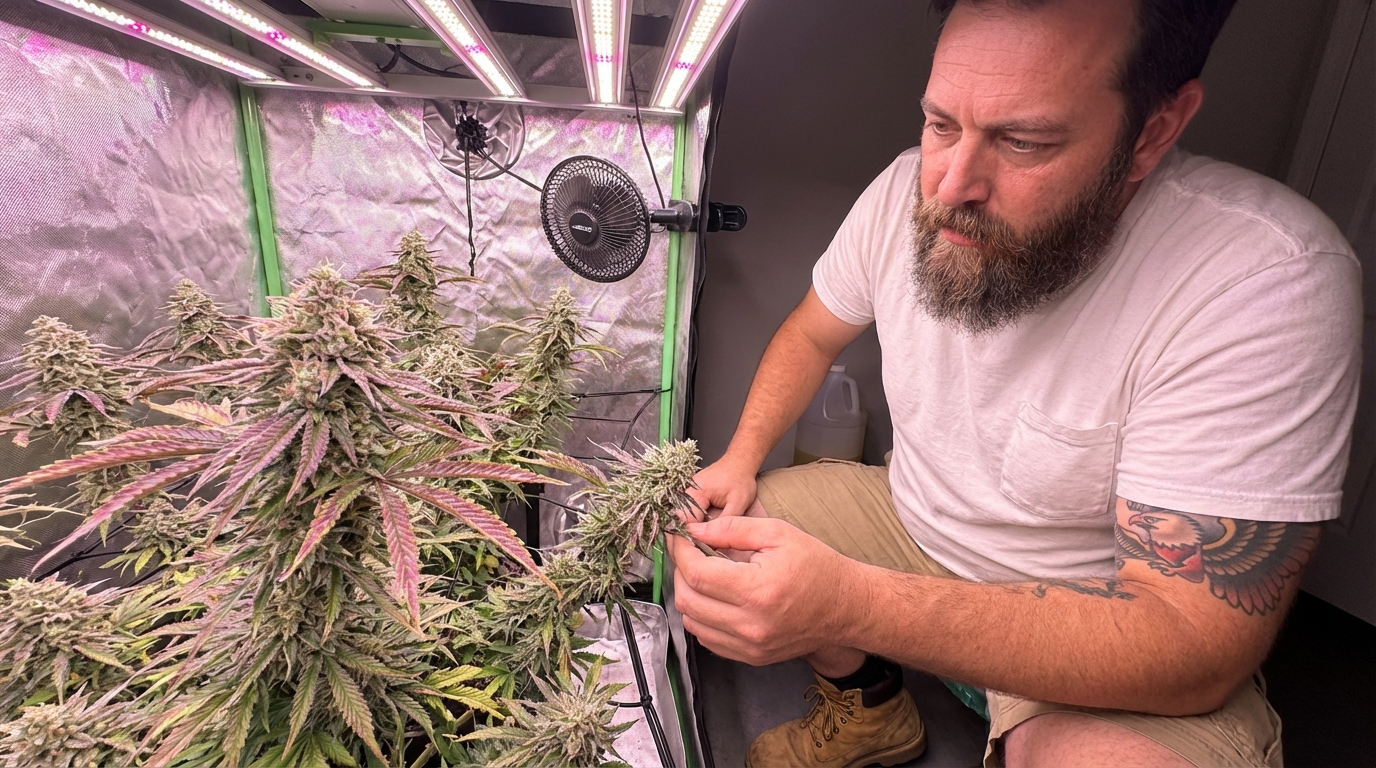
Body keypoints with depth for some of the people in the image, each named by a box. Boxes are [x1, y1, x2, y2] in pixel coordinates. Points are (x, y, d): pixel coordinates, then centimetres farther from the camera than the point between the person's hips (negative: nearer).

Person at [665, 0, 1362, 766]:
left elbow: (1195, 650, -30)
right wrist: (741, 458, -10)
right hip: (907, 518, 5)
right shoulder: (908, 191, -13)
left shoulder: (1271, 283, -28)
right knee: (702, 535, -4)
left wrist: (848, 604, -40)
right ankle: (872, 706, 20)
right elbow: (812, 335, 4)